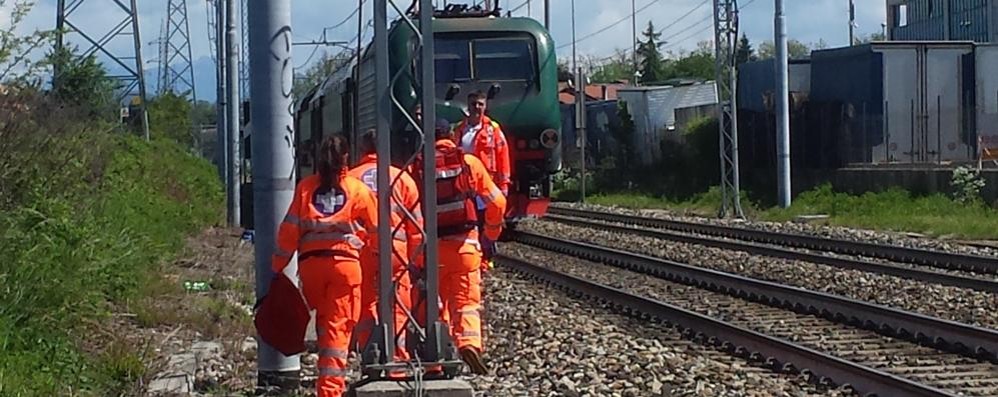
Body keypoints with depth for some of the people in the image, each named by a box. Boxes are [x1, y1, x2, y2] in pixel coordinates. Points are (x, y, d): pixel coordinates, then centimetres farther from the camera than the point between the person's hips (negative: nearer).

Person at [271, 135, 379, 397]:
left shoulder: (305, 187, 5)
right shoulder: (358, 190, 3)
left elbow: (290, 229, 3)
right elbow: (376, 232, 9)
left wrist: (278, 266, 8)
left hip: (310, 263, 2)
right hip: (345, 262, -2)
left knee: (323, 323, 17)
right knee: (338, 326, -1)